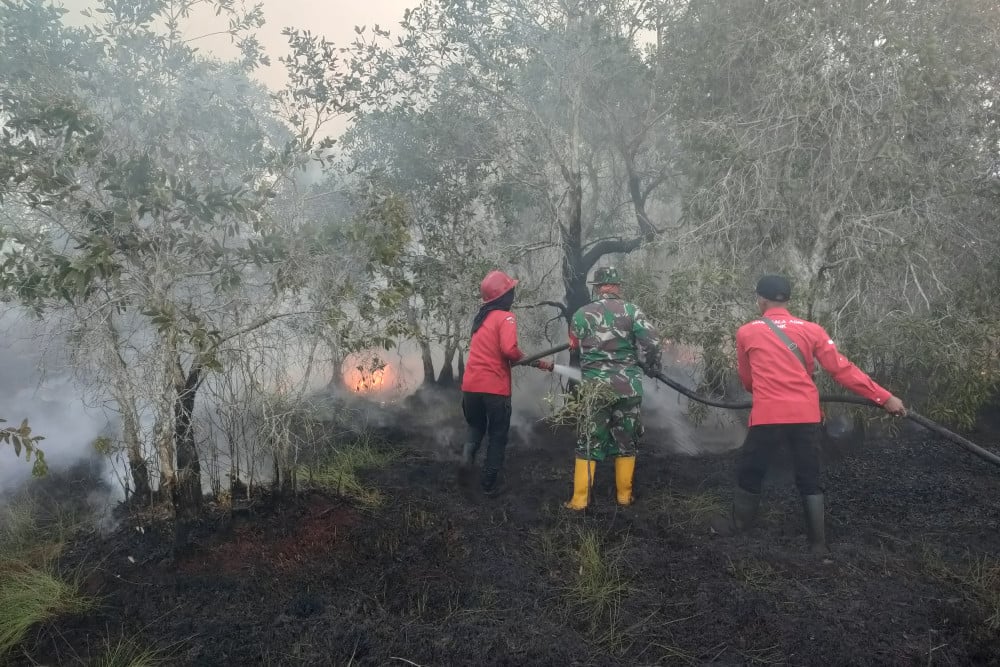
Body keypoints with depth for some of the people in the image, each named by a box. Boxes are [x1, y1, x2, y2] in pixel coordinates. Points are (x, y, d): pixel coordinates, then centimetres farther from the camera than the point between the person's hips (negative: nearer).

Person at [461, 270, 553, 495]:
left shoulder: (481, 317, 15)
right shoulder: (505, 317, -9)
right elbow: (509, 349, -23)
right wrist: (532, 361, -5)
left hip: (471, 385, 6)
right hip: (495, 388, -6)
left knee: (476, 427, 25)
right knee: (498, 436, 10)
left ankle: (468, 453, -3)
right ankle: (489, 483, 11)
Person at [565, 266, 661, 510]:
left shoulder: (581, 315, 0)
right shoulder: (631, 311, -3)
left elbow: (574, 347, 11)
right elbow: (651, 342, -10)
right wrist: (652, 368, 7)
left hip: (594, 387, 0)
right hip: (628, 387, 0)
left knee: (589, 443, 7)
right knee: (626, 441, 14)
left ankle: (580, 499, 8)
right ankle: (624, 495, 22)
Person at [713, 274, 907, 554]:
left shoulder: (746, 333, 4)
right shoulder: (812, 330, 5)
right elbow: (843, 370, 1)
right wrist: (885, 397, 5)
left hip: (767, 416, -2)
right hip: (806, 416, 2)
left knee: (749, 473, 17)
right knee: (809, 480, 15)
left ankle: (738, 523, 34)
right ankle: (818, 541, 20)